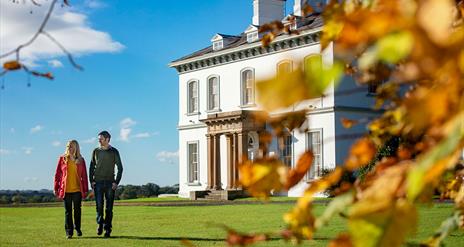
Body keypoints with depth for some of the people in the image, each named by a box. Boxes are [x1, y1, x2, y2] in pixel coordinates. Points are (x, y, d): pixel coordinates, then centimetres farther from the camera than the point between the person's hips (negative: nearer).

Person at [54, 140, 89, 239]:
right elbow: (58, 174, 4)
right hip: (66, 189, 0)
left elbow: (84, 176, 6)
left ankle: (77, 228, 26)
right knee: (68, 211, 2)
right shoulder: (62, 159, 4)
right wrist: (56, 188, 1)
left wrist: (85, 189, 3)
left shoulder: (80, 160, 5)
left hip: (77, 190, 1)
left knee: (77, 210, 8)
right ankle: (69, 232, 7)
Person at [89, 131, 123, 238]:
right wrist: (91, 181, 0)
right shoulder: (96, 151, 9)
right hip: (98, 182, 1)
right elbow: (91, 167, 12)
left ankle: (107, 229, 5)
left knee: (109, 207, -1)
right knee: (99, 205, -4)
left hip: (110, 183, -1)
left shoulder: (114, 152, 3)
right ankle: (100, 224, 18)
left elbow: (120, 168, 3)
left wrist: (116, 182, -6)